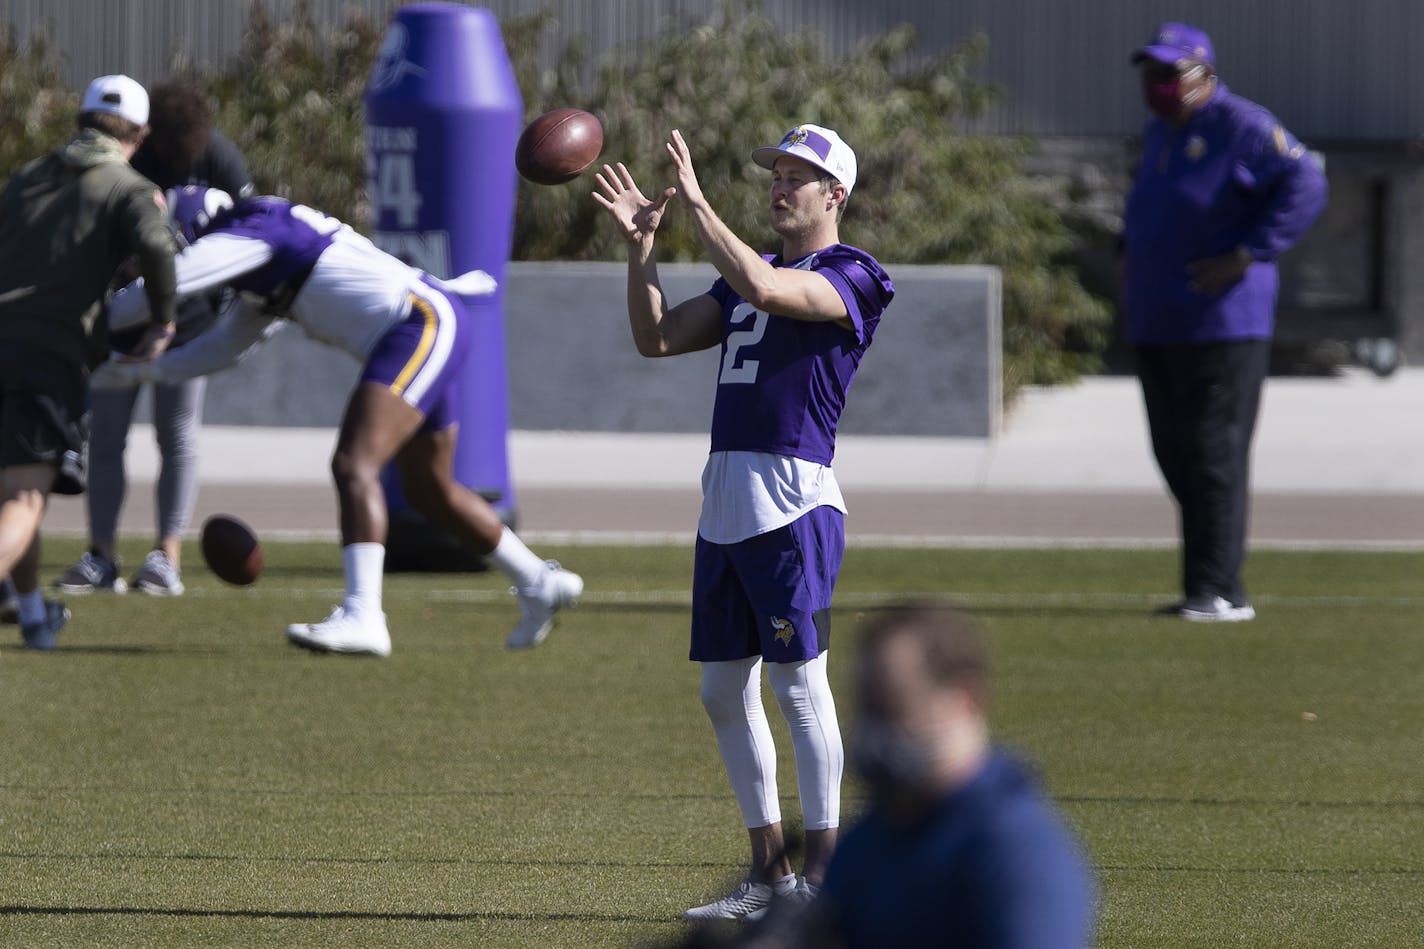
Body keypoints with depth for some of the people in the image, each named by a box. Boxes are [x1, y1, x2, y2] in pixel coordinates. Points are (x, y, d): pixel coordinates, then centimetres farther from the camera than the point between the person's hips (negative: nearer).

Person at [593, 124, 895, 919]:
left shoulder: (849, 278, -5)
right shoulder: (747, 277, 22)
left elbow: (763, 288, -24)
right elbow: (657, 338, 16)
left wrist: (698, 203, -19)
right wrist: (642, 246, 5)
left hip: (793, 500, -9)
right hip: (724, 505, 9)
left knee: (800, 684, -9)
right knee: (725, 691, 9)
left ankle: (824, 873, -5)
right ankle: (770, 870, 16)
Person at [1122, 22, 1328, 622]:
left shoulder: (1240, 127, -10)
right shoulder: (1160, 133, 17)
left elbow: (1305, 186, -19)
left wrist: (1245, 256, -21)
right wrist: (1131, 254, 19)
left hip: (1221, 320, -9)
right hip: (1155, 323, 9)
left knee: (1213, 453, -10)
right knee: (1176, 454, 9)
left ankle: (1219, 592, -10)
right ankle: (1207, 589, 15)